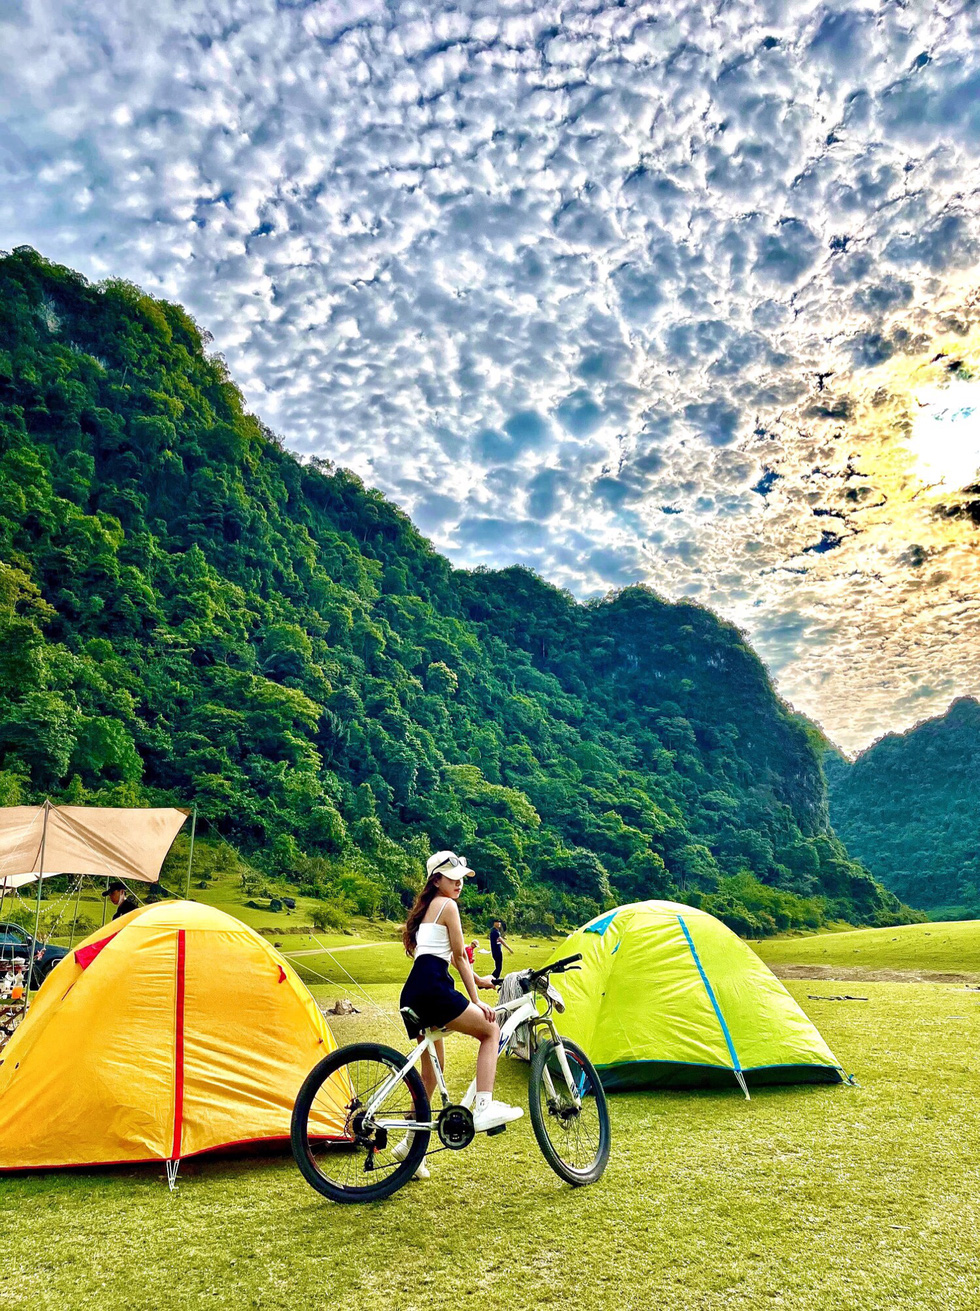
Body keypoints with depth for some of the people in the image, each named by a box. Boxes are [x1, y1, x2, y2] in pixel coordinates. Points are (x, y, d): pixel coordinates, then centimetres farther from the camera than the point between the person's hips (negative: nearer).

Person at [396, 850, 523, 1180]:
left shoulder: (426, 908, 25)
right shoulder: (447, 905, -2)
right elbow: (460, 957, -2)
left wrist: (478, 978, 42)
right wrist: (476, 1001, 3)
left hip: (412, 992, 9)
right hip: (432, 988, -9)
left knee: (431, 1068, 19)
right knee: (491, 1030, 2)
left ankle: (411, 1143, 24)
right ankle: (483, 1109, -8)